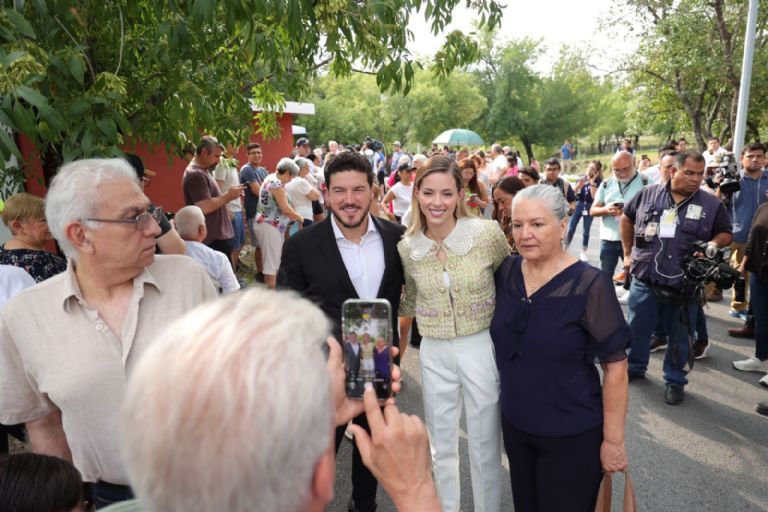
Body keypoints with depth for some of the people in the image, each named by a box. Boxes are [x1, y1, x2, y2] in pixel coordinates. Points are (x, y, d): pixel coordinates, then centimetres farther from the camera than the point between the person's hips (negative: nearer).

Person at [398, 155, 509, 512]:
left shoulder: (488, 233, -15)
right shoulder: (406, 247, -6)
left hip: (483, 348, -2)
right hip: (434, 353, 3)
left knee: (485, 446, 14)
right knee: (441, 445, 19)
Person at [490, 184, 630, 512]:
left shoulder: (589, 284, -18)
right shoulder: (505, 272, -4)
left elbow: (615, 365, -15)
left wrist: (613, 439, -12)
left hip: (572, 435, -4)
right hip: (514, 425, 5)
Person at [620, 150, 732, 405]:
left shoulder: (711, 204, -2)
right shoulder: (648, 194, -1)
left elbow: (725, 233, 10)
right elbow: (627, 219, 14)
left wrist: (714, 244, -14)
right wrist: (628, 253, 13)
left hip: (684, 287, 0)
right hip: (644, 281, 1)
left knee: (680, 338, 10)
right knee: (637, 329, 14)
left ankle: (675, 381, 28)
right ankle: (634, 367, 36)